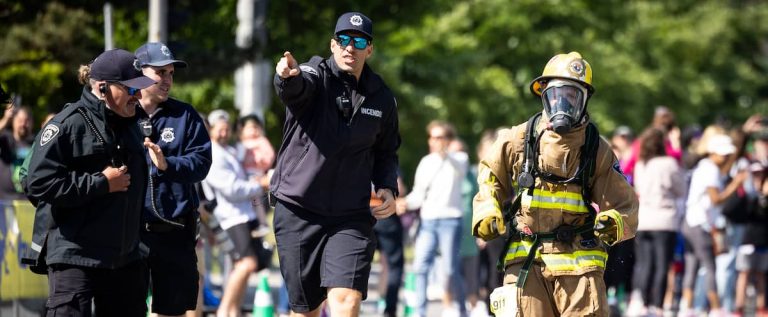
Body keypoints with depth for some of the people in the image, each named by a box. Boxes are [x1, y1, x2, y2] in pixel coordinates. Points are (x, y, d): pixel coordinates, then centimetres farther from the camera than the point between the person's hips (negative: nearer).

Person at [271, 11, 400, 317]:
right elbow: (297, 88, -31)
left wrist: (388, 187, 2)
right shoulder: (315, 76, -5)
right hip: (298, 210, -1)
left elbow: (386, 152, 21)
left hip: (351, 215, 1)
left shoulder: (382, 98, 7)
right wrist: (287, 76, -55)